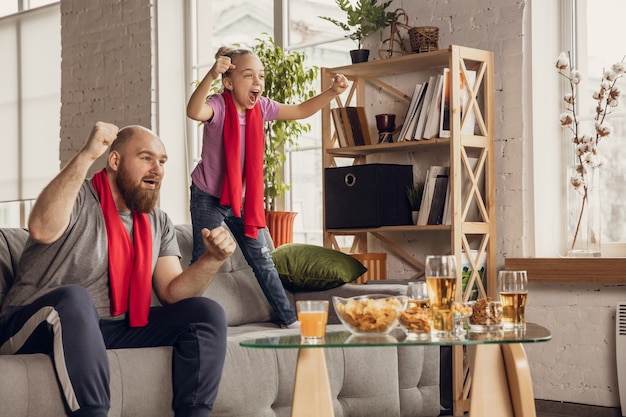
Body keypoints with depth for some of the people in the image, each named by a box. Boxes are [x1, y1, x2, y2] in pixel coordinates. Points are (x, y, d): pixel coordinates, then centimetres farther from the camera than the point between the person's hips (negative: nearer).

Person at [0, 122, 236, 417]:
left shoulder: (158, 223, 11)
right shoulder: (77, 198, -9)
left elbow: (172, 292, 3)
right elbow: (42, 230, -32)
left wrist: (212, 259, -15)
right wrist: (86, 156, -34)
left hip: (114, 331, 6)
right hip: (37, 327, -6)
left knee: (207, 312, -5)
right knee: (75, 297, -39)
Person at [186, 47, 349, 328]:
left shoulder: (261, 108, -3)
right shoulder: (218, 106, -22)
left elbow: (302, 111, 7)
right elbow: (194, 112, -46)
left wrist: (332, 92, -9)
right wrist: (211, 76, -62)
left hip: (243, 199, 6)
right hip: (209, 197, -6)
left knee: (262, 260, 11)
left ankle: (289, 319, 20)